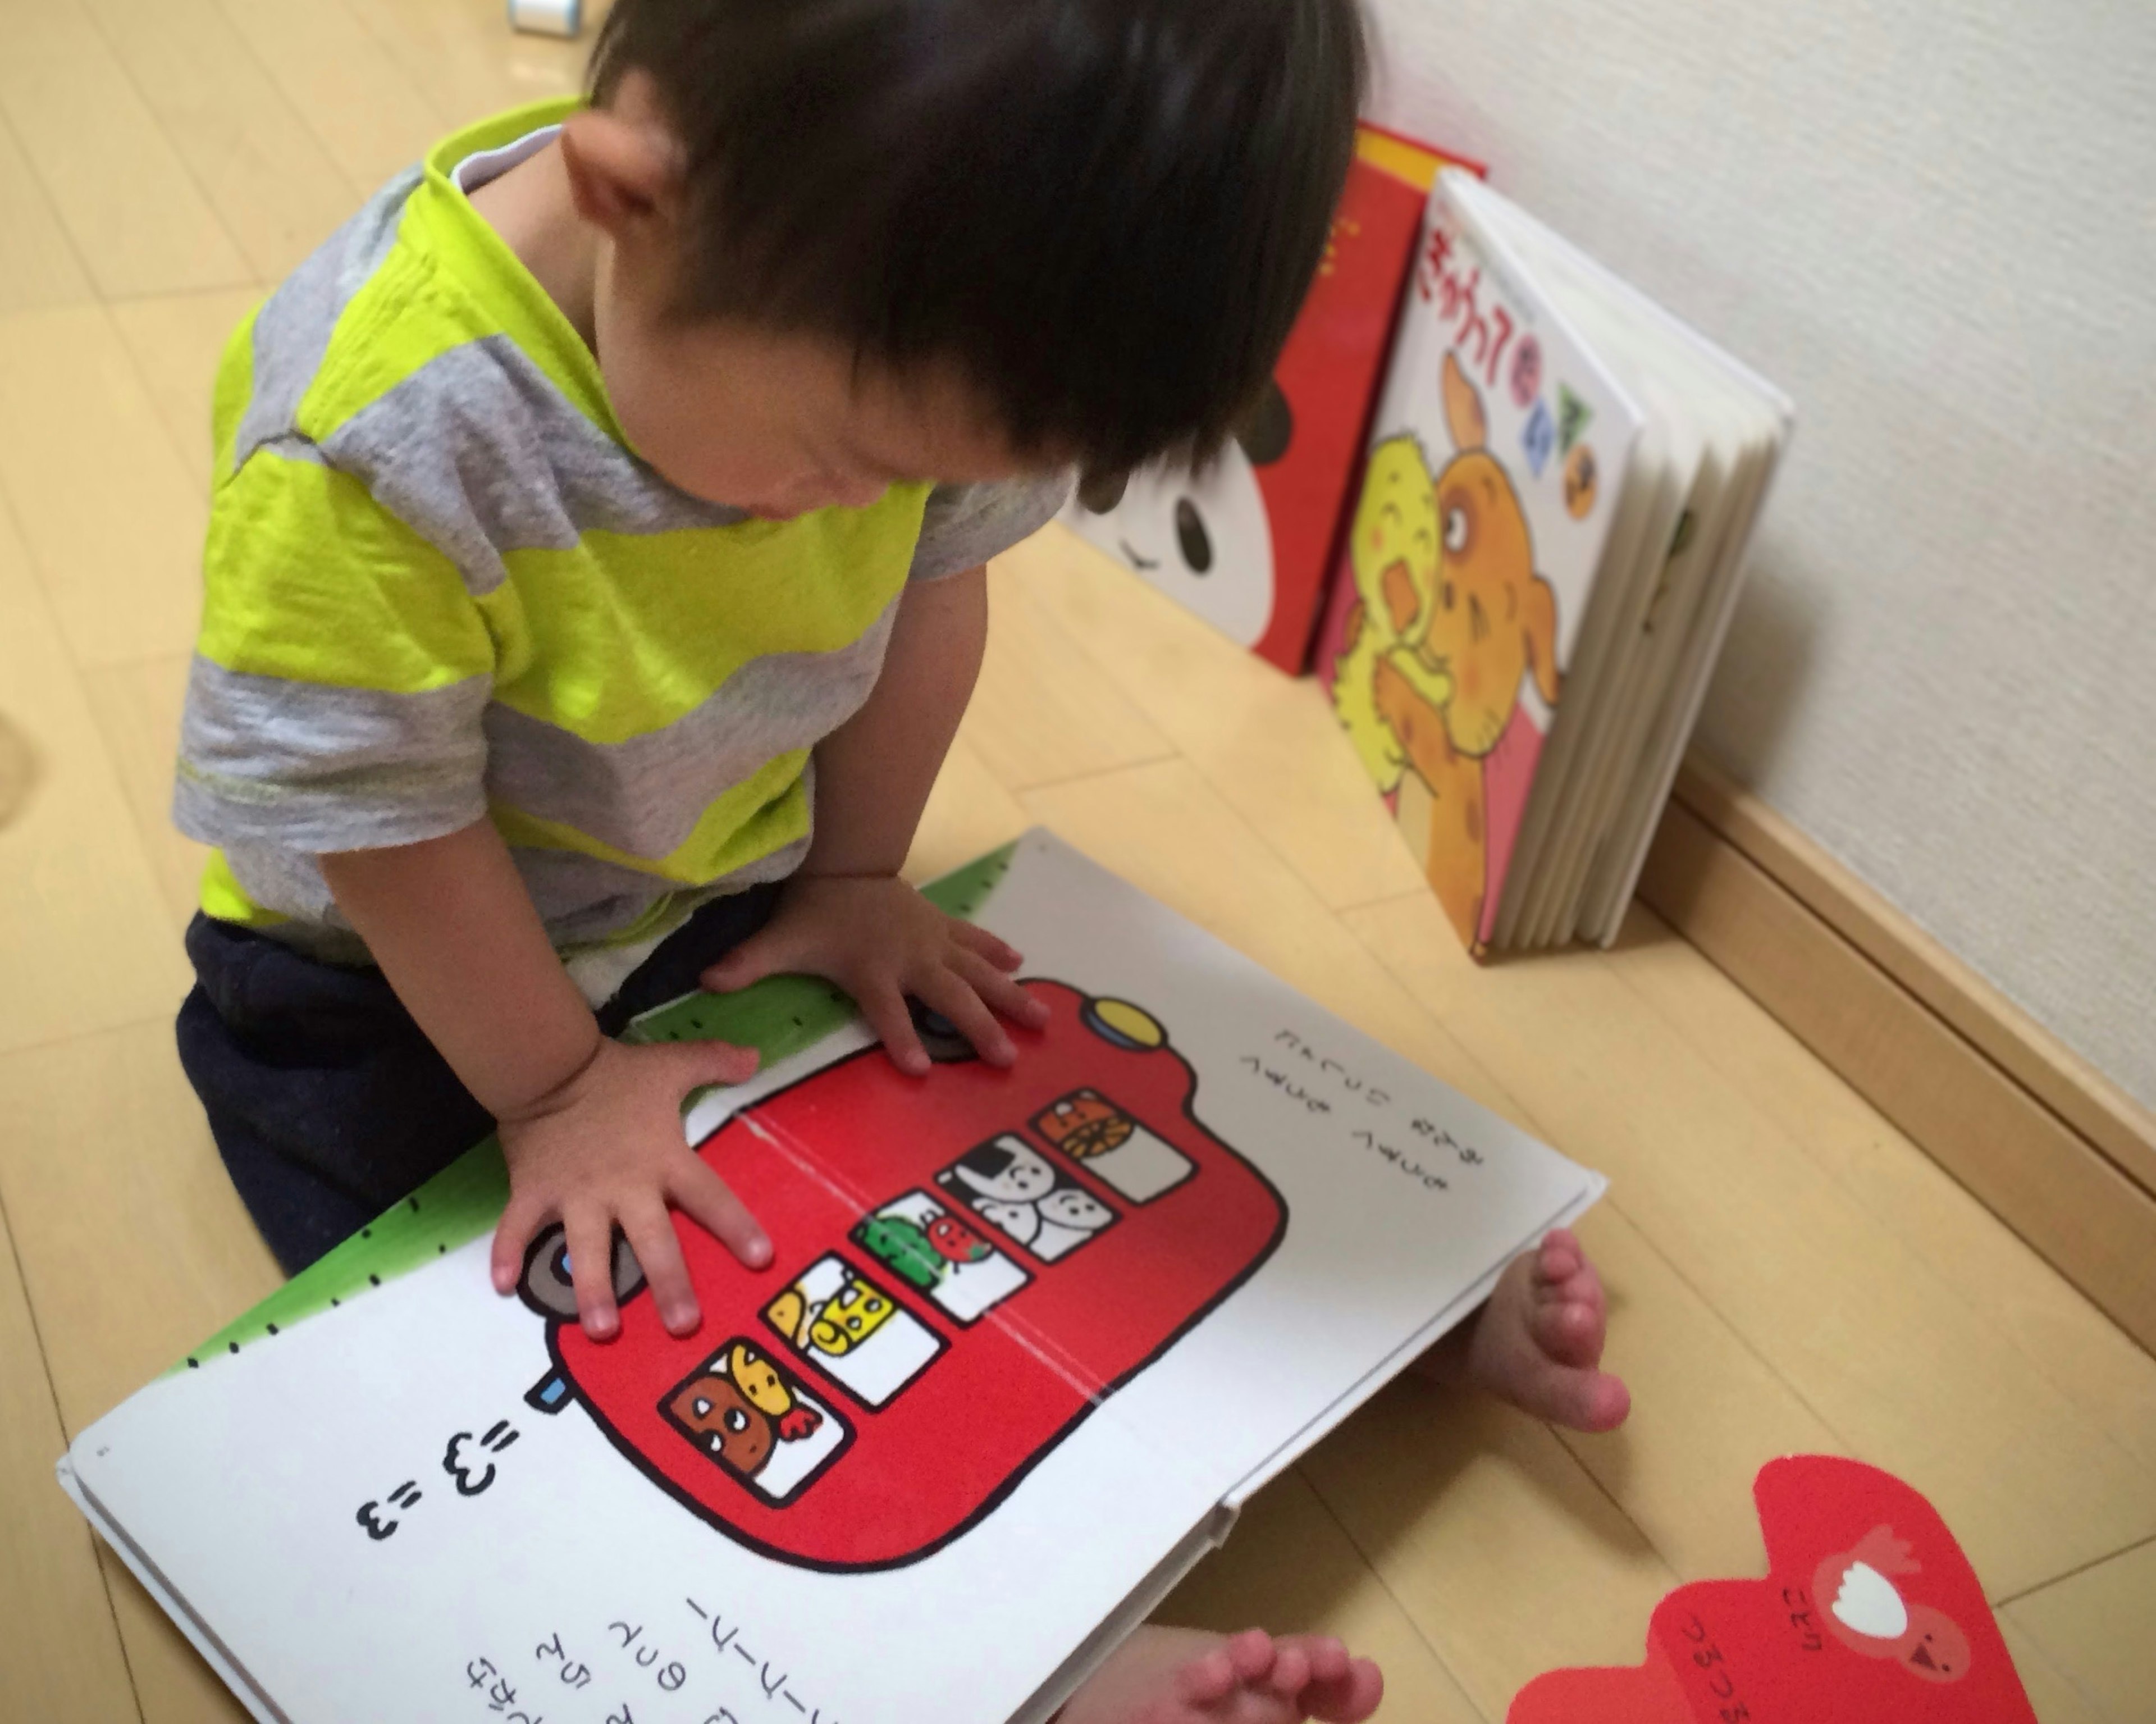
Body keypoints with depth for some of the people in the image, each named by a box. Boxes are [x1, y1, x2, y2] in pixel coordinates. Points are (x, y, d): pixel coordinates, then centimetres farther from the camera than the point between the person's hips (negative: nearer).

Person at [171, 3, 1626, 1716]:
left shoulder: (887, 325, -21)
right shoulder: (375, 438, -36)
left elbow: (931, 589, -3)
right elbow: (374, 809, -25)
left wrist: (858, 879, -1)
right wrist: (554, 1090, -15)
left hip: (736, 888, 4)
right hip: (398, 975, -4)